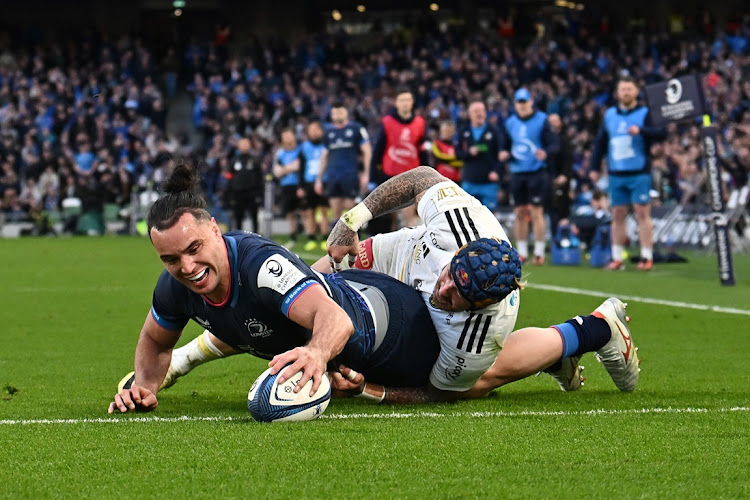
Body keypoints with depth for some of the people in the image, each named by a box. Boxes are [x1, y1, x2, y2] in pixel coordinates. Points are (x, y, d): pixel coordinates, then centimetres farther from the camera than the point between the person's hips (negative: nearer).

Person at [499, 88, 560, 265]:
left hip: (537, 172, -5)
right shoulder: (510, 123, 12)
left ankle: (539, 253, -4)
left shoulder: (541, 120, -2)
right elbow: (507, 146, 20)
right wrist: (505, 154, -3)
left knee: (536, 212, -8)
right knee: (519, 214, 5)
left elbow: (555, 144, -6)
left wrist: (546, 152, -27)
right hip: (517, 173, 5)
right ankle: (522, 253, 13)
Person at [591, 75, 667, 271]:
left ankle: (647, 257, -3)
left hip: (639, 174, -4)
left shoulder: (645, 113, -1)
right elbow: (600, 142, 19)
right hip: (616, 174, 4)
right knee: (617, 215, 6)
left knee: (642, 213, -6)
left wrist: (641, 130, -30)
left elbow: (661, 133, -15)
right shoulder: (609, 115, 12)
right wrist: (595, 167, 15)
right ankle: (617, 257, 11)